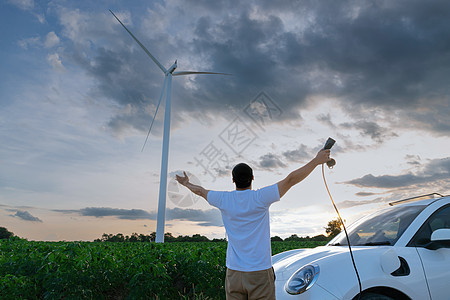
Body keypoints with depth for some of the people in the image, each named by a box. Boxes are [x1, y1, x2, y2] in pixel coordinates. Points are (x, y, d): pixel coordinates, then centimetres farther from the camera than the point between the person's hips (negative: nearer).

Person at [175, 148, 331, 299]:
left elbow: (200, 191, 18)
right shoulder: (260, 198, -11)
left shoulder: (224, 200, -1)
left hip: (233, 272, 3)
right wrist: (317, 160, -4)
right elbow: (291, 179, -11)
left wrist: (187, 184, 38)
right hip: (260, 272, -3)